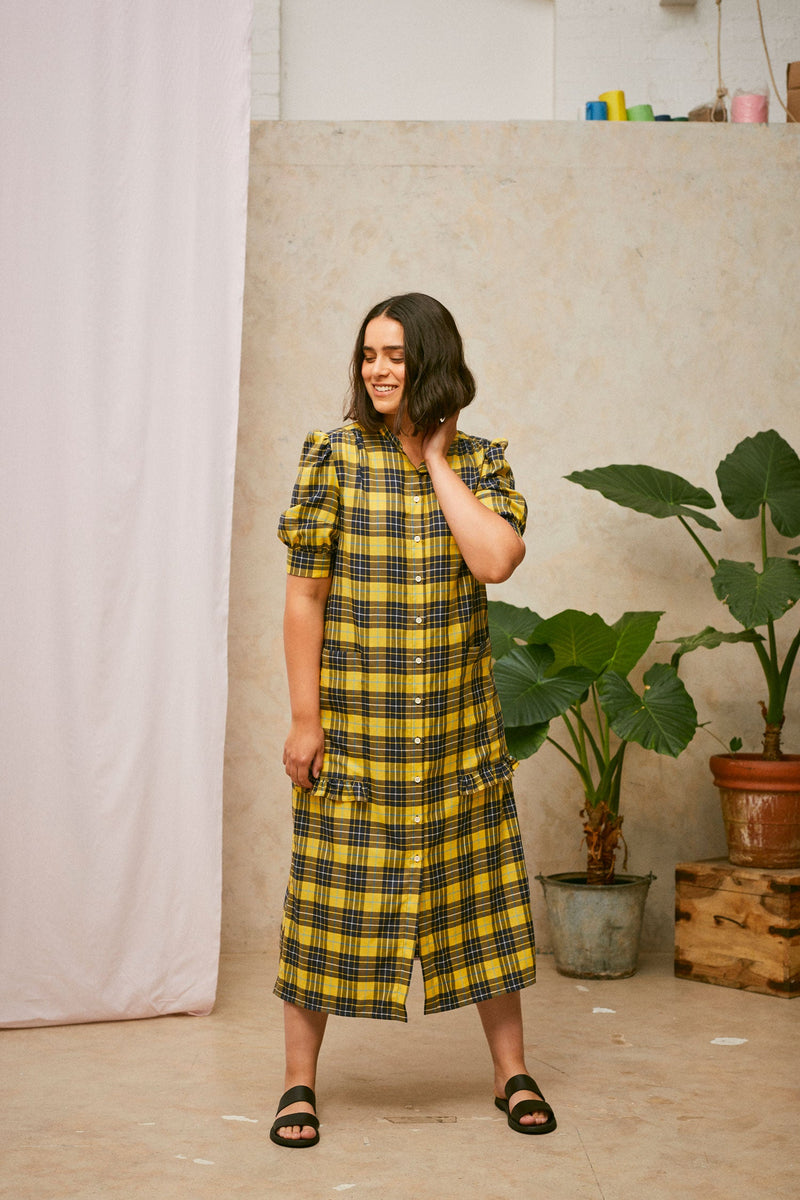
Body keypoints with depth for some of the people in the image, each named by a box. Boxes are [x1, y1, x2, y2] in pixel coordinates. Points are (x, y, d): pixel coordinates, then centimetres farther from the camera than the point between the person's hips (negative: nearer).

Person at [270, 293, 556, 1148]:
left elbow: (497, 559, -17)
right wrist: (304, 717, -8)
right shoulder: (334, 457, -5)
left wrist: (438, 461, -10)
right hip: (353, 723, -2)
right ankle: (299, 1084, 17)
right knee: (330, 891, 3)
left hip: (456, 724, 2)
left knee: (480, 885, 9)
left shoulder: (479, 462, 2)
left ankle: (511, 1072, 23)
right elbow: (304, 595, -5)